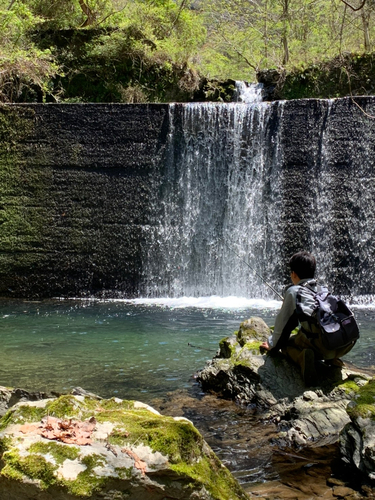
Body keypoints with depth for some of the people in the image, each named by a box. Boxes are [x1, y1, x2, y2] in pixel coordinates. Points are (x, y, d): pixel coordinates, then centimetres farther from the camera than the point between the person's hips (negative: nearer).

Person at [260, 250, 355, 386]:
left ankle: (302, 357, -12)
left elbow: (283, 323, 10)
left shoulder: (294, 291, 7)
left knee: (286, 344, 20)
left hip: (321, 344, -6)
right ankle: (332, 358, 12)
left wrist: (273, 345, 28)